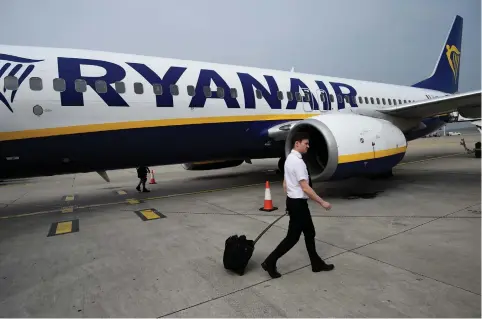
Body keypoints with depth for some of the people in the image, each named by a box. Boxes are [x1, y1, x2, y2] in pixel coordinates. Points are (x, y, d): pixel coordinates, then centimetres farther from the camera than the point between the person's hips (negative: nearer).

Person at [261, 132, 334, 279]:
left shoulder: (289, 159, 10)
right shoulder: (297, 161, -21)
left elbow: (285, 183, 15)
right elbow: (305, 188, -24)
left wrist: (289, 201, 22)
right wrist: (322, 202, -18)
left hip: (293, 200, 10)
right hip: (298, 202, -10)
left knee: (309, 233, 17)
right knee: (292, 237, 0)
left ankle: (316, 263, 30)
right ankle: (270, 262, 9)